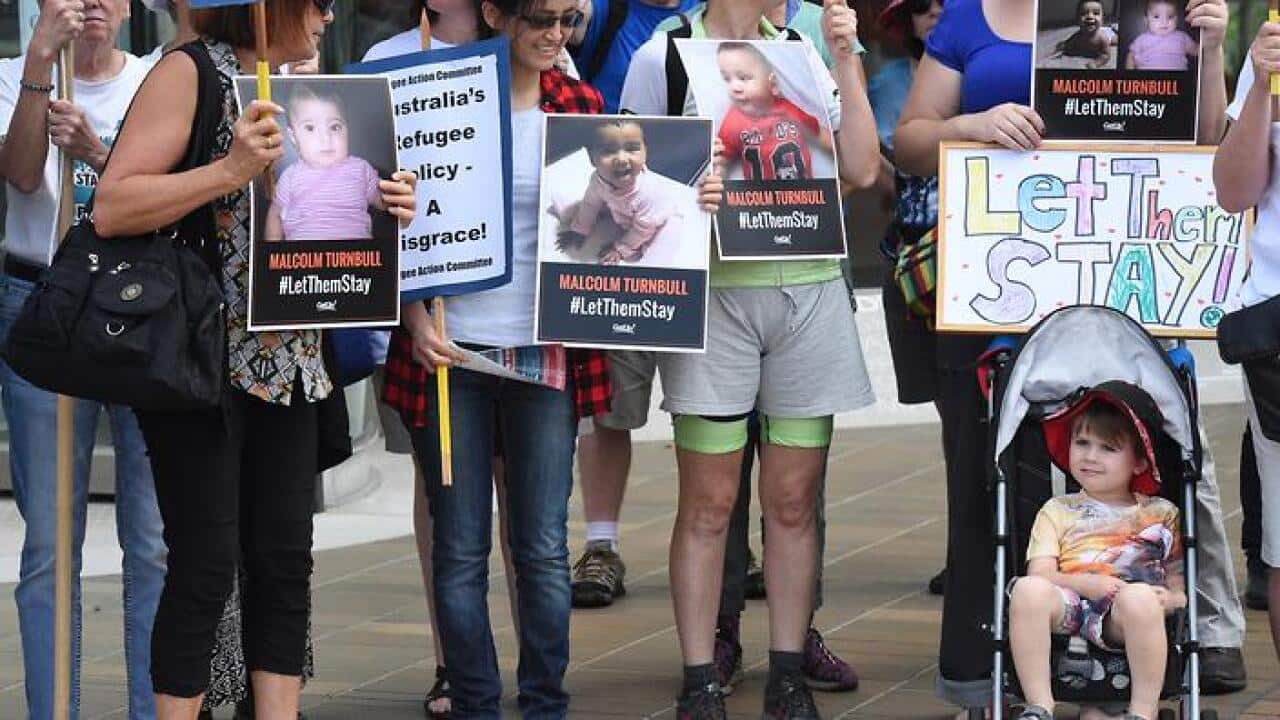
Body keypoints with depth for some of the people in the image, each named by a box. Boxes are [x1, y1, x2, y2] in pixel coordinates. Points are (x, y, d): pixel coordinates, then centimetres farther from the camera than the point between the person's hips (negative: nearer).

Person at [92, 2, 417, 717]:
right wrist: (232, 170, -23)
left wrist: (380, 206, 4)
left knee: (285, 561, 7)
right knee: (207, 565, -6)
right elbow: (112, 210, -16)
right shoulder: (190, 73, -8)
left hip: (290, 360, 7)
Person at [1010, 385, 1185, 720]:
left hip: (1125, 618, -1)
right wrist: (1087, 584, -11)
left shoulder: (1161, 514, 24)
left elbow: (1180, 591, 17)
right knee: (1028, 589, -33)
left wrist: (1167, 599, -8)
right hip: (1068, 606, 1)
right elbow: (1040, 575, 9)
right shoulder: (1057, 511, 26)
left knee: (1140, 600, -38)